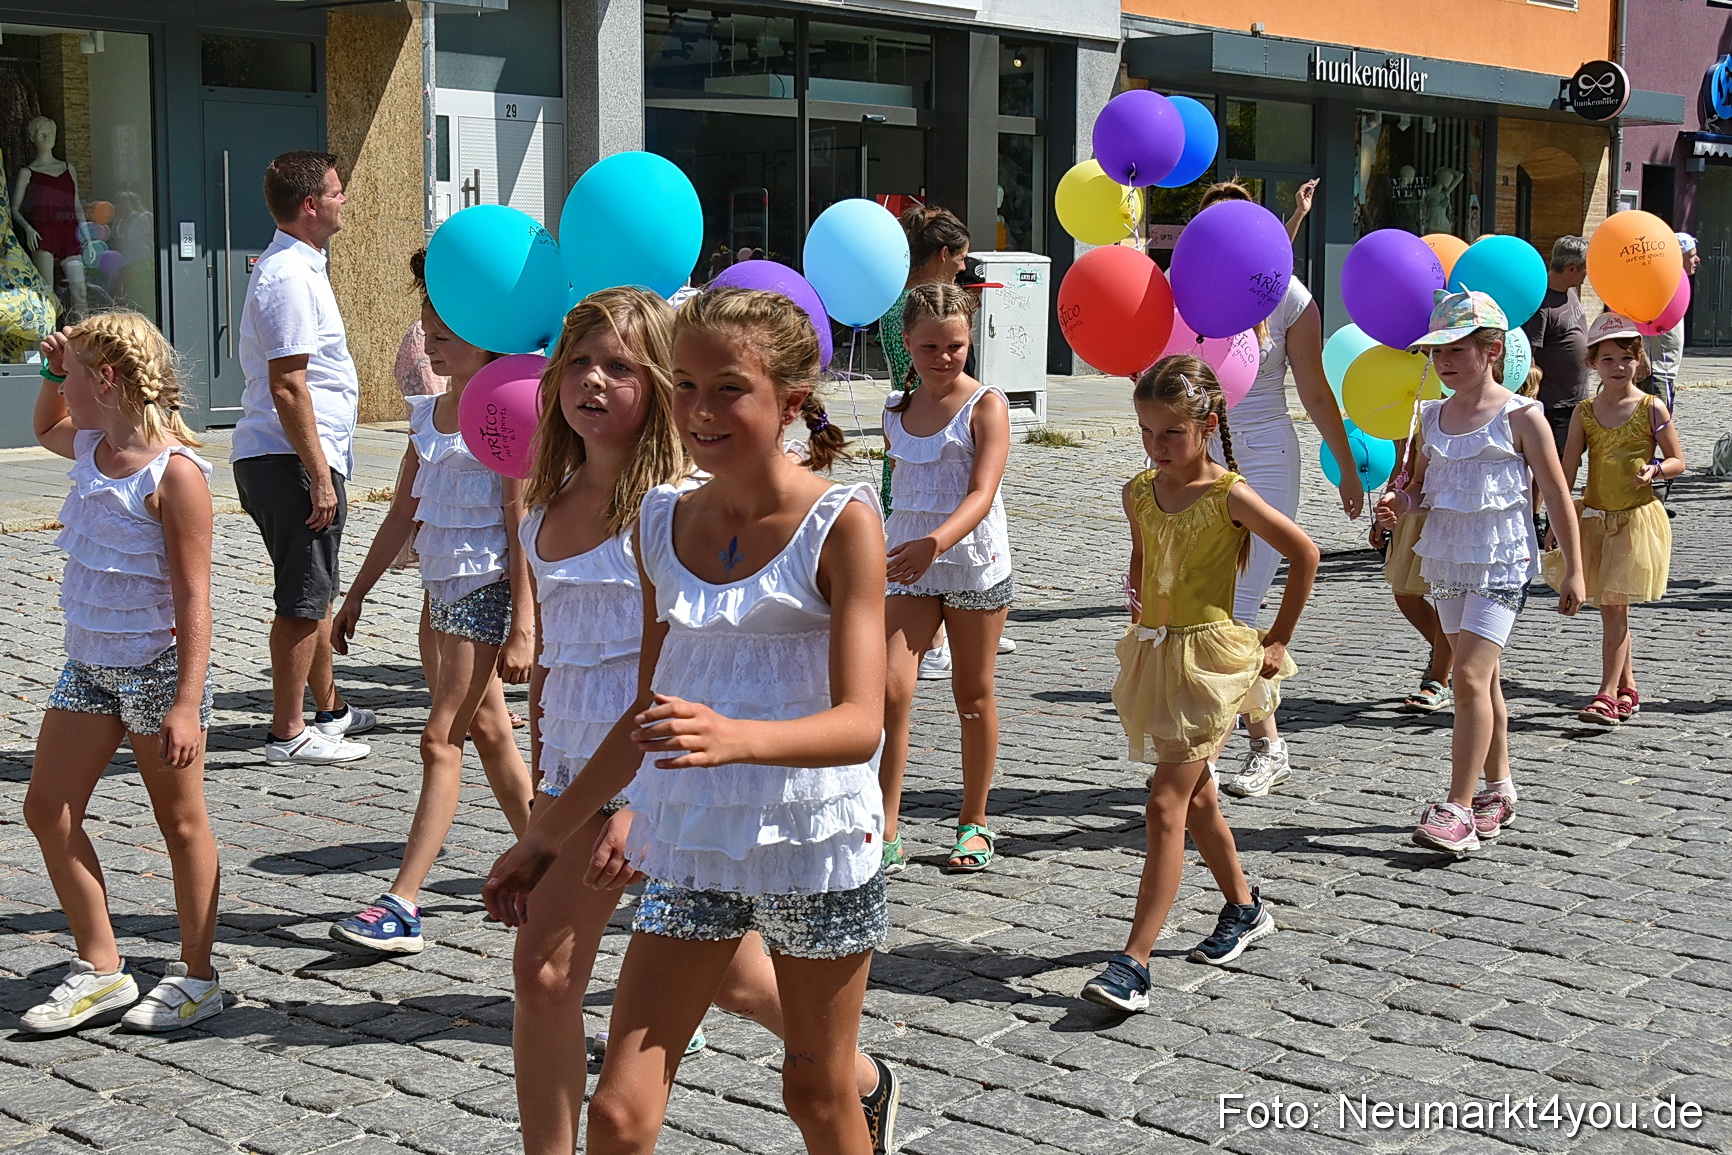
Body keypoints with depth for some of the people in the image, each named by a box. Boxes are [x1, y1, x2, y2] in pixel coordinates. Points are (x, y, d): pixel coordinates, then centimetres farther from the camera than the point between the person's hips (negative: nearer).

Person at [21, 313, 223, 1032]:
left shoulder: (175, 471, -19)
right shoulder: (90, 447, 5)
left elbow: (193, 596, -20)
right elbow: (45, 430, 33)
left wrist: (186, 703, -24)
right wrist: (50, 375, 13)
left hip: (156, 668, -8)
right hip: (89, 665, 8)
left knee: (180, 821, 5)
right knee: (47, 811, 7)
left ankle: (195, 977, 17)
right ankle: (100, 969, 18)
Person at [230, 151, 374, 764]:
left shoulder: (292, 266, 16)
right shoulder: (290, 276, -18)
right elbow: (287, 387, -22)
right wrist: (318, 475, -23)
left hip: (289, 458, 11)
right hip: (294, 459, -11)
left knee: (316, 589, 19)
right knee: (303, 599, -4)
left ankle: (329, 708, 32)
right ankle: (288, 733, 2)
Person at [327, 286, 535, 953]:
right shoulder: (427, 412, 11)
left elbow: (522, 528, -15)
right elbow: (403, 513, 18)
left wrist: (522, 628, -18)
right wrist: (357, 595, 18)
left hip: (487, 590, -8)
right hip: (440, 590, 8)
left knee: (440, 741, -9)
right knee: (487, 734, 14)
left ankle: (402, 905, -8)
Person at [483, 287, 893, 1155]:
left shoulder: (841, 523, -12)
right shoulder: (663, 523, 3)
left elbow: (860, 723, -20)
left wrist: (734, 737, -39)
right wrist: (547, 834, 17)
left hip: (814, 845, -4)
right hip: (691, 846, 4)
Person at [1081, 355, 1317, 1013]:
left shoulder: (1229, 496, -12)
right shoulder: (1139, 494, 5)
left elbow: (1303, 553, -6)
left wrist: (1277, 641, -3)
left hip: (1210, 657, -7)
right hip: (1153, 655, 7)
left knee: (1166, 808, -13)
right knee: (1196, 799, 19)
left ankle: (1133, 962, -15)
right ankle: (1244, 909, 41)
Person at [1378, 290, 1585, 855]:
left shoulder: (1520, 416, -8)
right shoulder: (1432, 416, 8)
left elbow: (1556, 495, -4)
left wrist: (1572, 569, -3)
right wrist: (1401, 503, -3)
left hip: (1501, 563, -6)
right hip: (1448, 563, 6)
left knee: (1471, 678, -15)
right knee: (1481, 680, 15)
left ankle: (1459, 808, -14)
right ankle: (1498, 789, 29)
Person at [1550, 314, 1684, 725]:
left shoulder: (1651, 409, -4)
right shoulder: (1585, 413, 4)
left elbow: (1678, 461, 1)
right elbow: (1567, 470, 1)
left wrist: (1654, 470, -20)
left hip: (1638, 519, -4)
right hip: (1595, 518, 4)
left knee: (1616, 607, -9)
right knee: (1610, 609, 10)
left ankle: (1607, 694, -9)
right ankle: (1627, 688, 24)